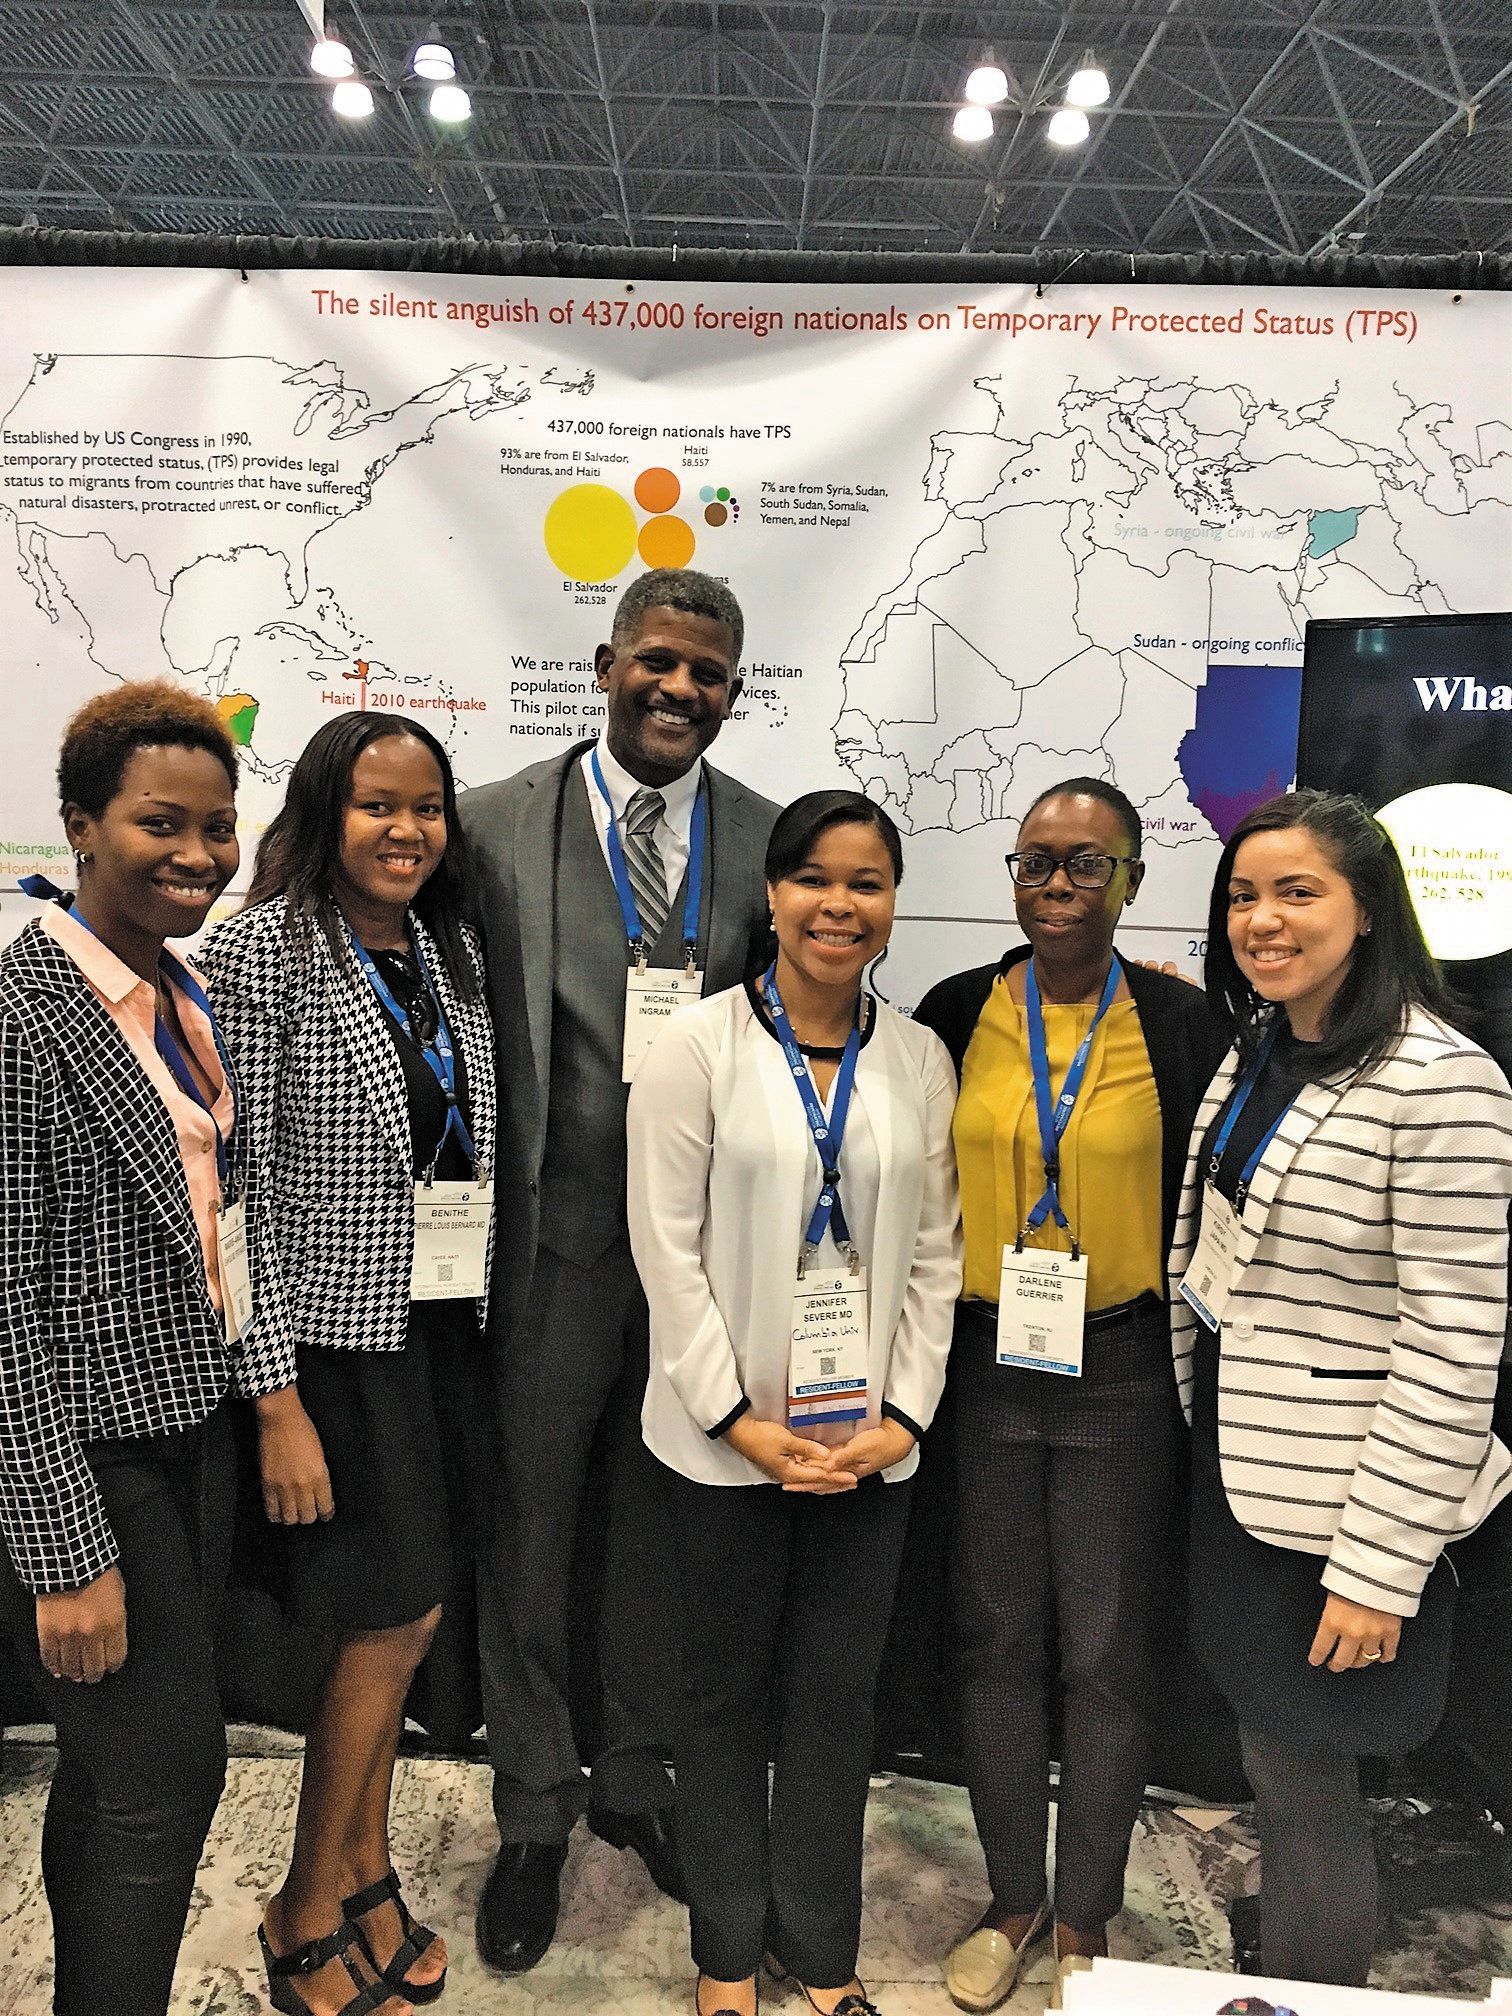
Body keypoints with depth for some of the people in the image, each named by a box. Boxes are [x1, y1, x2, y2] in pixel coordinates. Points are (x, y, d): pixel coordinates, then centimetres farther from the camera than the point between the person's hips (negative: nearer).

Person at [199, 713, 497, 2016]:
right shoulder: (264, 949, -12)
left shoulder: (451, 952, 8)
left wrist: (486, 1309, 9)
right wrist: (277, 1399, -17)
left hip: (445, 1325, 6)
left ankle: (365, 1867, 35)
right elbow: (238, 1185, -15)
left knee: (392, 1622, 15)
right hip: (337, 1333, -6)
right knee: (398, 1617, 2)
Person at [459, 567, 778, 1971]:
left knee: (664, 1528, 19)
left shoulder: (770, 840, 2)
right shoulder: (494, 826, -5)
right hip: (553, 1238, -2)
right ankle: (533, 1814, 36)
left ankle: (635, 1777, 43)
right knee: (529, 1530, 13)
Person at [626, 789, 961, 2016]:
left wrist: (903, 1413, -4)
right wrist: (740, 1418, -11)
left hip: (872, 1441, 3)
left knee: (838, 1697, 14)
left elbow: (934, 1253, 4)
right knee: (729, 1696, 14)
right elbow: (668, 1245, -9)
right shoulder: (699, 1047, -7)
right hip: (728, 1439, -2)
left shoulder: (922, 1060, 3)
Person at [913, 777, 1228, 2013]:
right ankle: (1014, 1898, 35)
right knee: (997, 1638, 14)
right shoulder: (957, 1014, -1)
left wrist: (1192, 1360, -3)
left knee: (1109, 1653, 10)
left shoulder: (1181, 1024, -6)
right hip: (983, 1364, 2)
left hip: (1122, 1375, -1)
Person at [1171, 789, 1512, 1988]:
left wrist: (1379, 1568, -18)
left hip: (1339, 1514, -7)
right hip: (1237, 1474, 7)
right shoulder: (1259, 1049, 5)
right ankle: (1275, 1978, 41)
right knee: (1272, 1764, 20)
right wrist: (1201, 1414, 15)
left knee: (1305, 1792, 8)